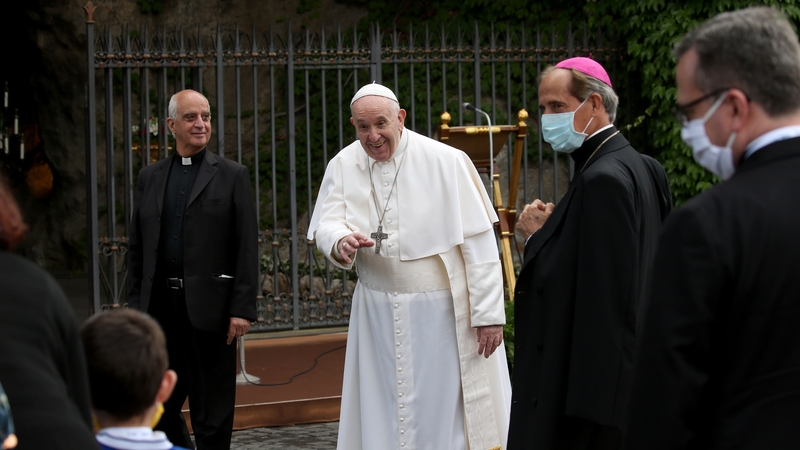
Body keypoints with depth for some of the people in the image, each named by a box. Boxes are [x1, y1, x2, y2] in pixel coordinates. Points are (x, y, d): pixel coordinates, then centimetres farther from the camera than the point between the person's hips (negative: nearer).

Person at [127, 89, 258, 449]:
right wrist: (135, 305, 7)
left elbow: (247, 246, -3)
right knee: (158, 408, 9)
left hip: (209, 308, -4)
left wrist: (242, 308, -11)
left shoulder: (232, 176, 2)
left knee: (212, 413, 3)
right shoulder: (150, 178, 13)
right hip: (160, 307, 4)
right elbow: (137, 248, 14)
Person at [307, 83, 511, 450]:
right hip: (378, 314, 4)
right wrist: (340, 242, -31)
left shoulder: (446, 162, -12)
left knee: (446, 412, 2)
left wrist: (488, 313, -13)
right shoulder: (343, 166, 0)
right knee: (383, 415, 9)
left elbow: (479, 242, -12)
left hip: (443, 310, -4)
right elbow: (326, 225, -6)